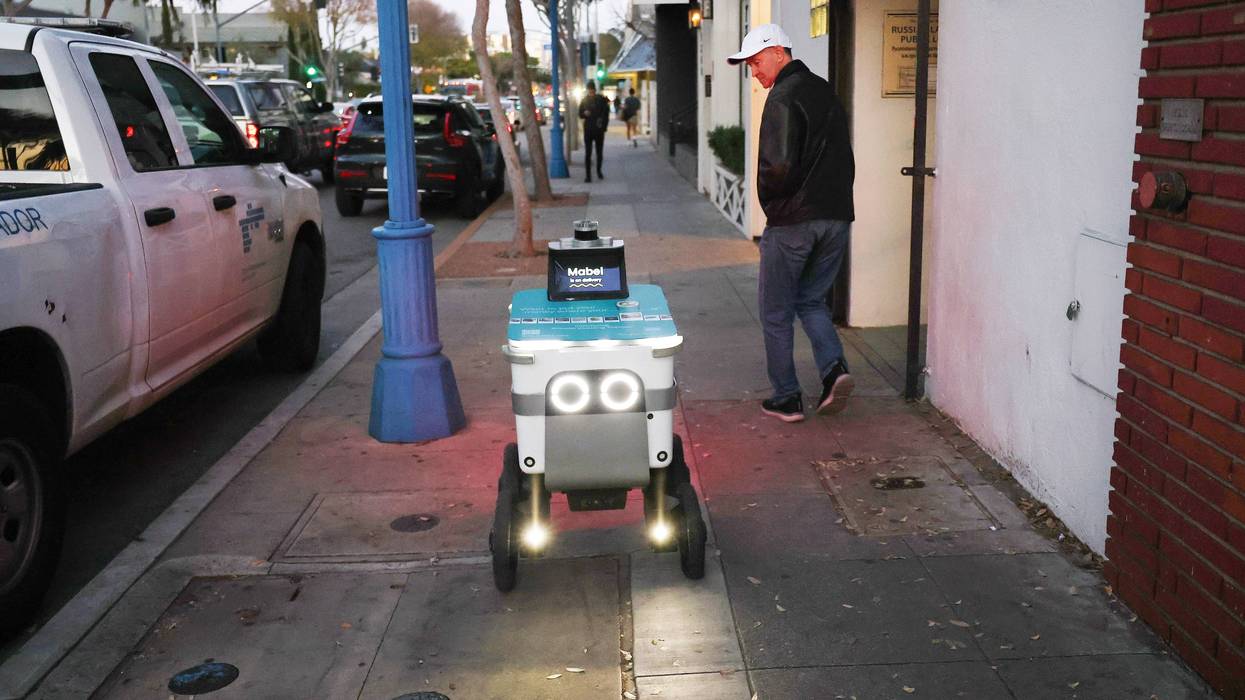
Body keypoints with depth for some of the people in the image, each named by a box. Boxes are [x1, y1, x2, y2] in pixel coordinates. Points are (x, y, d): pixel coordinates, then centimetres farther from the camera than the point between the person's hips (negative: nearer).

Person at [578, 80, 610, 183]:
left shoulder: (602, 100, 0)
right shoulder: (584, 100, 3)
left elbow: (606, 114, 3)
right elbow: (580, 115, 9)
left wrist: (604, 127, -5)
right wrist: (584, 113, -14)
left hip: (599, 131, 0)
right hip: (588, 130, 0)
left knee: (600, 153, 10)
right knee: (588, 154, -5)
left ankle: (599, 171, 31)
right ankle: (588, 175, -6)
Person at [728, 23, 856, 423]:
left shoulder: (784, 97, -12)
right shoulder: (825, 92, 15)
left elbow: (778, 165, -22)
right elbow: (845, 158, 17)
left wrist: (768, 200, -4)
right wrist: (834, 199, 17)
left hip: (791, 221, -8)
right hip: (837, 217, 8)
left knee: (776, 312, 6)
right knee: (811, 300, 20)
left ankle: (786, 399, 11)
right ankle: (834, 367, -1)